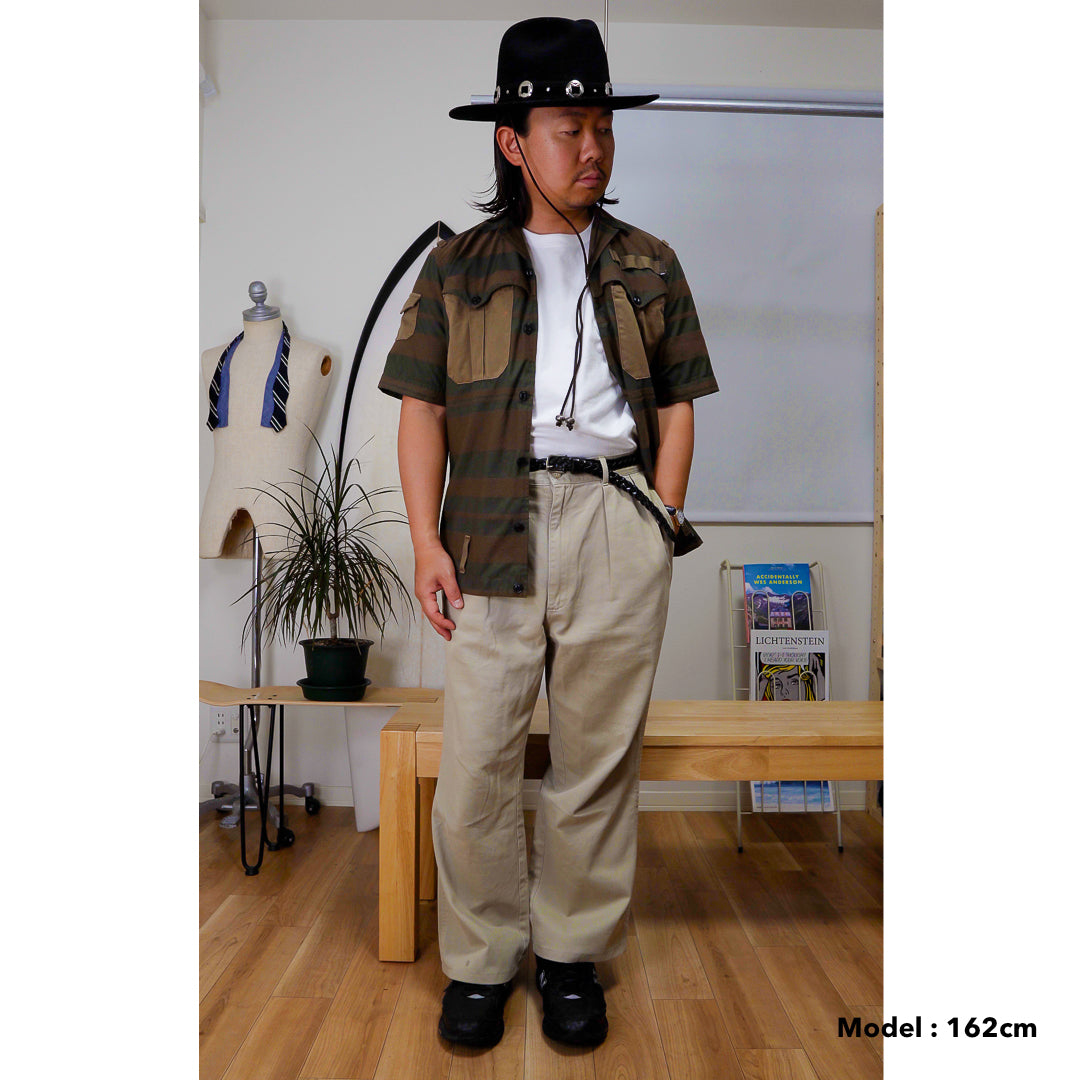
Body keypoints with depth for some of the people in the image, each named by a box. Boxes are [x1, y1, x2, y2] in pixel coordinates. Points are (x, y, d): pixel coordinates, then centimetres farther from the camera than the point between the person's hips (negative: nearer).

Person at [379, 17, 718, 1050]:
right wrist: (425, 540, -3)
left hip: (616, 521, 1)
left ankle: (573, 956, 22)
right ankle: (480, 962, 19)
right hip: (495, 527, 0)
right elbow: (421, 407, 7)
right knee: (475, 759, 0)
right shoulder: (457, 267, 14)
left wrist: (659, 523, 3)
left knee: (598, 756, 5)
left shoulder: (648, 265, 18)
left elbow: (677, 403, 15)